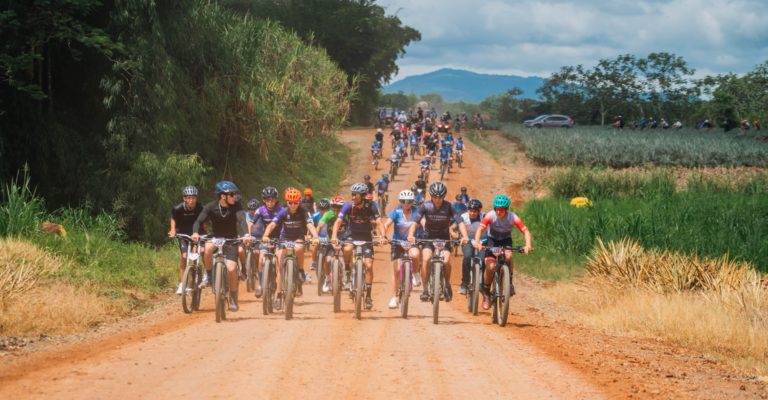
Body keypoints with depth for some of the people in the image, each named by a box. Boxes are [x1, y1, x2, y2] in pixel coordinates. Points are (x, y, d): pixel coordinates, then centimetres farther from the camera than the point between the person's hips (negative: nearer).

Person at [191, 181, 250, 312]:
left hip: (231, 240, 0)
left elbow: (242, 220, -29)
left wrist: (246, 234, -48)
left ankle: (233, 299, 6)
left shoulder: (236, 206, -14)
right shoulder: (211, 207, -14)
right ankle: (208, 275, -14)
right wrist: (195, 233, -42)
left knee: (231, 269, -13)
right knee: (208, 248, -36)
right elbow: (199, 221, -20)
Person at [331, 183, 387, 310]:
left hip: (366, 237, 0)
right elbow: (338, 221, -23)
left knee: (369, 265, -10)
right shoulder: (348, 206, -17)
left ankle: (368, 296, 0)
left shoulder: (370, 206, -17)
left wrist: (383, 236, -44)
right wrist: (334, 236, -41)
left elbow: (379, 222, -25)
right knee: (347, 249, -35)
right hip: (352, 235, 0)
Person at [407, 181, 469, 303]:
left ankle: (447, 285, 5)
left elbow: (459, 222, -20)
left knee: (446, 261, -22)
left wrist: (465, 236, -37)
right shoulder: (426, 206, -15)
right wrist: (410, 235, -40)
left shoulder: (448, 207, -14)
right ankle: (425, 289, -13)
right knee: (425, 259, -24)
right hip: (429, 237, 0)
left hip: (444, 238, 0)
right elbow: (415, 221, -22)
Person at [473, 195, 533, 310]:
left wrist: (528, 245, -45)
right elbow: (480, 229, -34)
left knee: (508, 256, -33)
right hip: (492, 240, 0)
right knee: (490, 266, -18)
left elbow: (525, 231, -28)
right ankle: (486, 294, -2)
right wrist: (477, 242, -52)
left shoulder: (513, 217, -25)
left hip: (506, 240, 0)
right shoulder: (490, 215, -27)